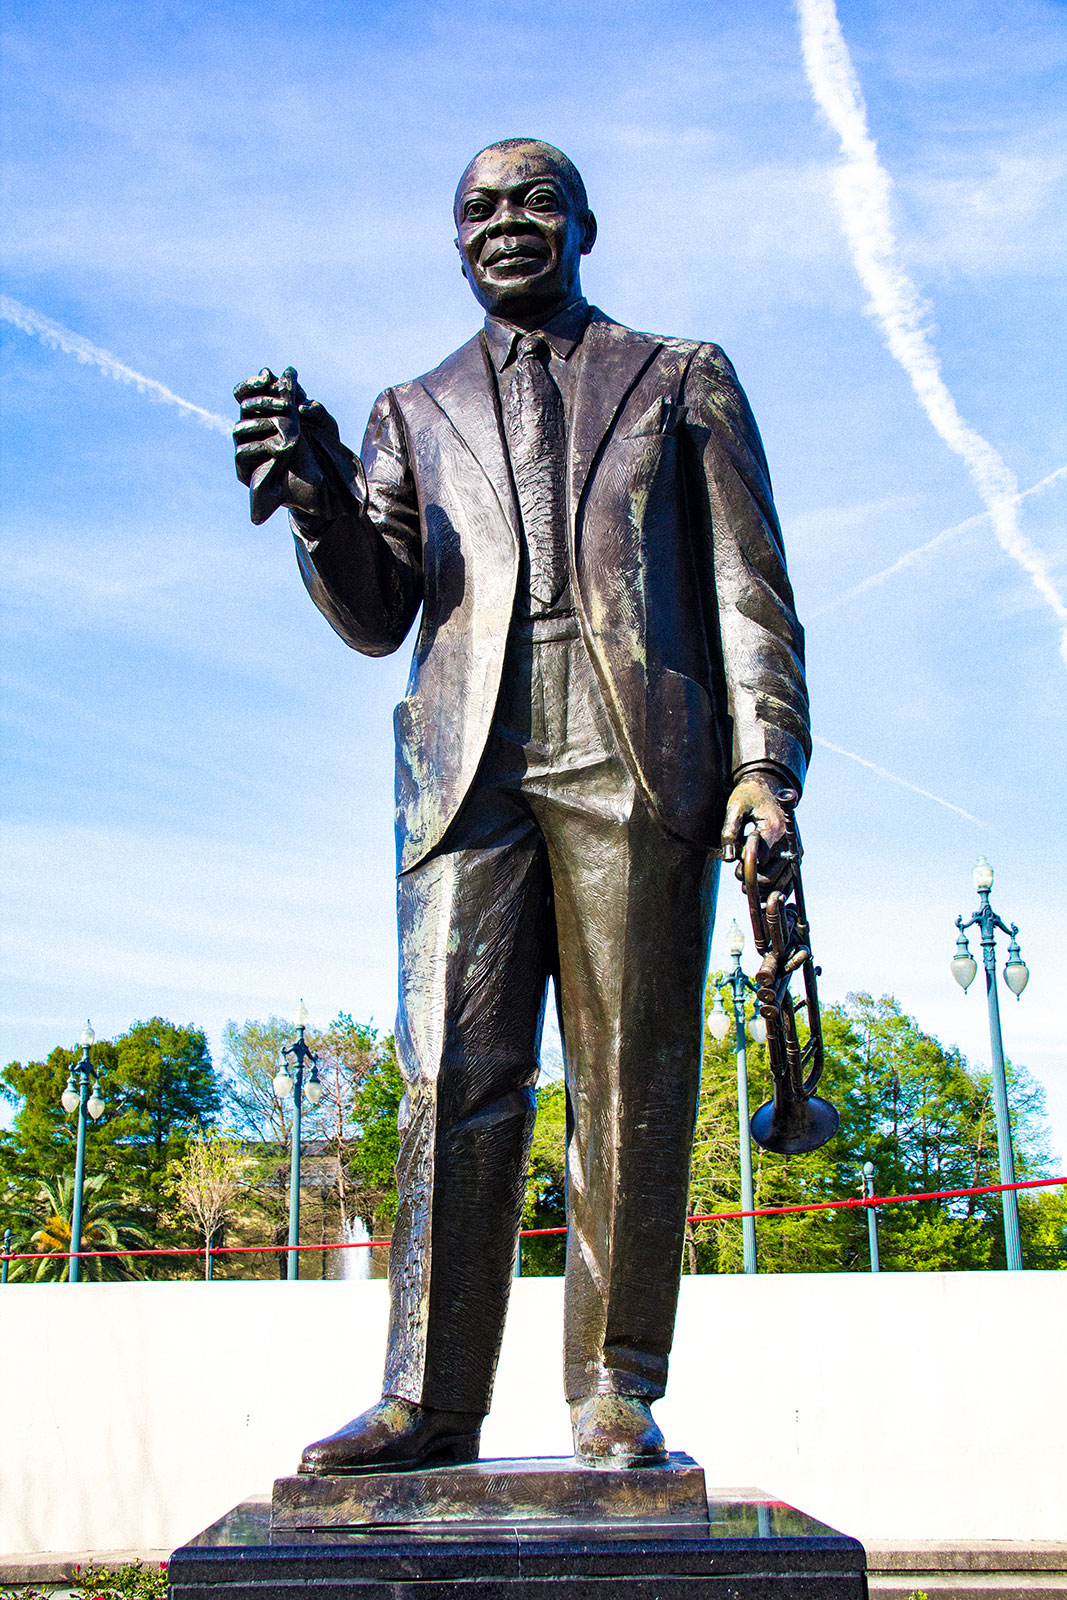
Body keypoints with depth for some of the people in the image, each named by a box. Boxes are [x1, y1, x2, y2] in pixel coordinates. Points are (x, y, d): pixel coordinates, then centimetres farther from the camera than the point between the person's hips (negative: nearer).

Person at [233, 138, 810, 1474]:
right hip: (469, 769, 2)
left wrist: (765, 761, -4)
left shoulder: (682, 378, 20)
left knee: (632, 1082, -3)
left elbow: (748, 589, 10)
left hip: (639, 762, -1)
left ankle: (616, 1392, 4)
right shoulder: (413, 413, 24)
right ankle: (429, 1400, -2)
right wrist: (321, 502, -7)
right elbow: (375, 618, 13)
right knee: (455, 1077, -6)